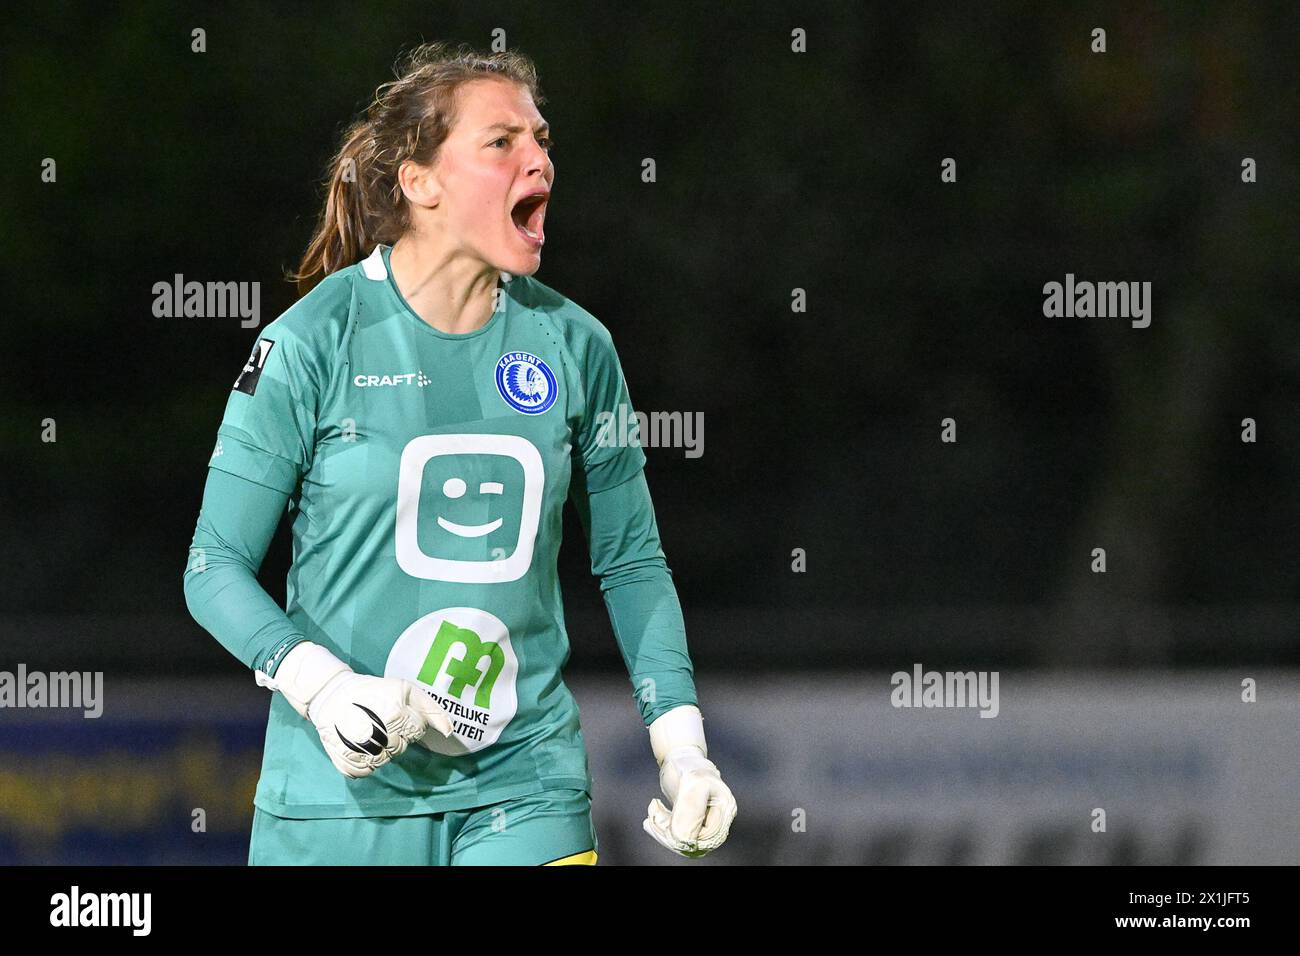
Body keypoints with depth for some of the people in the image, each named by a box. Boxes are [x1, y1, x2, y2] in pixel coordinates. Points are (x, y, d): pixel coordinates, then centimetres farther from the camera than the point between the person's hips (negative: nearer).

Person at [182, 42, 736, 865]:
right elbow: (217, 566, -4)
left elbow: (632, 563, 13)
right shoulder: (312, 344, -6)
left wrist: (681, 743, 3)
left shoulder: (574, 345, 4)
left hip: (525, 791, 2)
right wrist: (319, 687, -19)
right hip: (345, 793, -2)